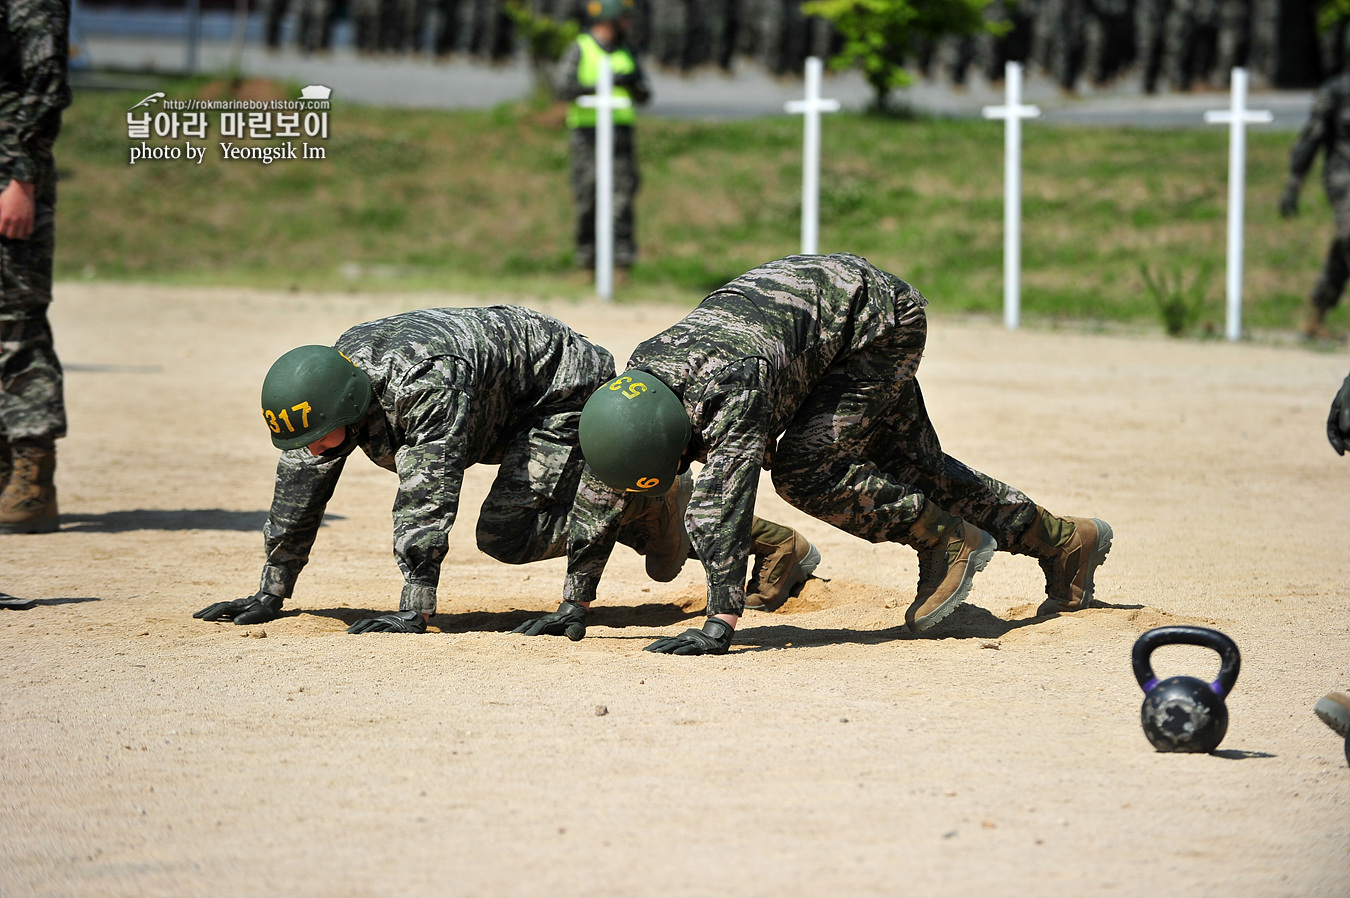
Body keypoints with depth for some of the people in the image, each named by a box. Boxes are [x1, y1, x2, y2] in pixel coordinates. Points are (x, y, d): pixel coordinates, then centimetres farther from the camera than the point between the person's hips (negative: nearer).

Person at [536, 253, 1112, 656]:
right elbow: (597, 498, -8)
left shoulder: (731, 385, -42)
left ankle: (950, 539, -5)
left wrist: (720, 624, -50)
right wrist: (573, 605, -6)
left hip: (879, 318, -8)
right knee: (914, 468, 15)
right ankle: (1062, 540, 30)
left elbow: (723, 500, -47)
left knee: (802, 467, -21)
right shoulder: (632, 388, -18)